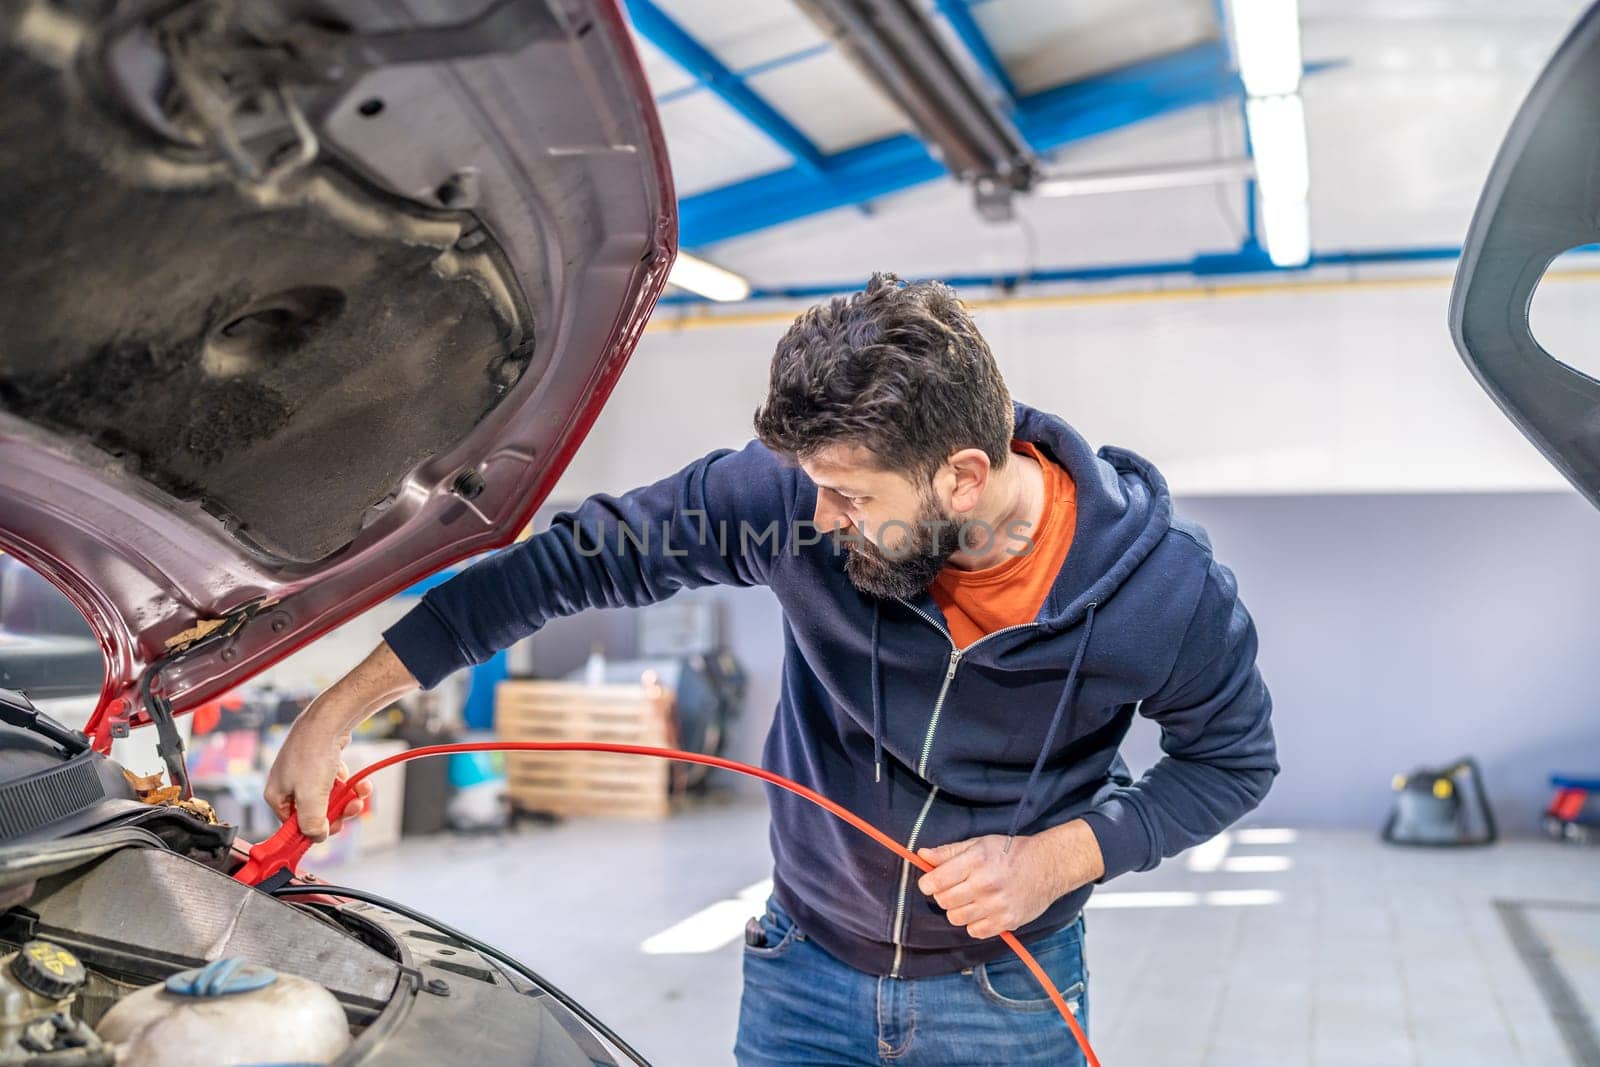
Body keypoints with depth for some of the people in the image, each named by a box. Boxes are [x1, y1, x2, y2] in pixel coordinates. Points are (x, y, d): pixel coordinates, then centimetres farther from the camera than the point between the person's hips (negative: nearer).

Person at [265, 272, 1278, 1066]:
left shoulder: (1170, 593, -22)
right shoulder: (796, 494, -23)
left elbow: (1235, 758, -4)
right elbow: (579, 557, -16)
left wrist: (1057, 857, -21)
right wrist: (340, 709, -15)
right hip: (805, 974, 2)